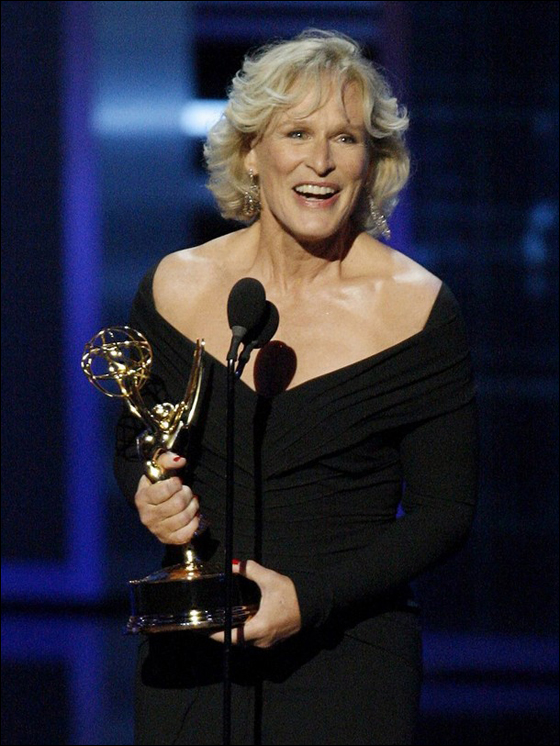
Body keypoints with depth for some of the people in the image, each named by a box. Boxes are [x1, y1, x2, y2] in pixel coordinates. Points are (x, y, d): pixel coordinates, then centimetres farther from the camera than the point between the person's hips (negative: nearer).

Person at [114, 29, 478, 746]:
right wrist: (149, 498, -8)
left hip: (349, 663, -2)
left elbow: (445, 512, -4)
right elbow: (132, 443, 15)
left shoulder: (416, 307, -7)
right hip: (191, 655, 2)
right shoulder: (176, 288, 1)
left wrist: (310, 597, -16)